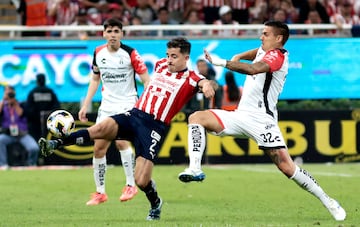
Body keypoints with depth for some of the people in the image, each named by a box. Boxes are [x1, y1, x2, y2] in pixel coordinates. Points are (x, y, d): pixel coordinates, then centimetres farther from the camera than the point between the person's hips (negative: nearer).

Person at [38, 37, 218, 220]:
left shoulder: (190, 79, -2)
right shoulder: (160, 65, 15)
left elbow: (207, 84, -23)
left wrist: (207, 85, -47)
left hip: (155, 127, -4)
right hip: (134, 115, 4)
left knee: (141, 181, -10)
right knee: (102, 128, -29)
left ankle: (155, 204, 23)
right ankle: (55, 144, -32)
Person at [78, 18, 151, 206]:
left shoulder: (130, 53, -11)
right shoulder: (99, 53, 3)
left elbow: (146, 80, -9)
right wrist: (85, 105, 13)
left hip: (127, 105, -5)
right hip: (106, 105, 5)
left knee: (120, 140, -26)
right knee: (99, 148, 2)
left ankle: (131, 185, -13)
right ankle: (100, 192, 15)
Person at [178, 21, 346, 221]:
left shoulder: (277, 56, -12)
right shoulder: (264, 50, 15)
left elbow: (253, 69, -32)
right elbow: (256, 53, 42)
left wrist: (222, 62, -32)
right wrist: (238, 57, 21)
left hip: (261, 120, -9)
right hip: (240, 114, 9)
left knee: (287, 167, -15)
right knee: (197, 118, -8)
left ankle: (328, 201, -2)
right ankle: (195, 168, -20)